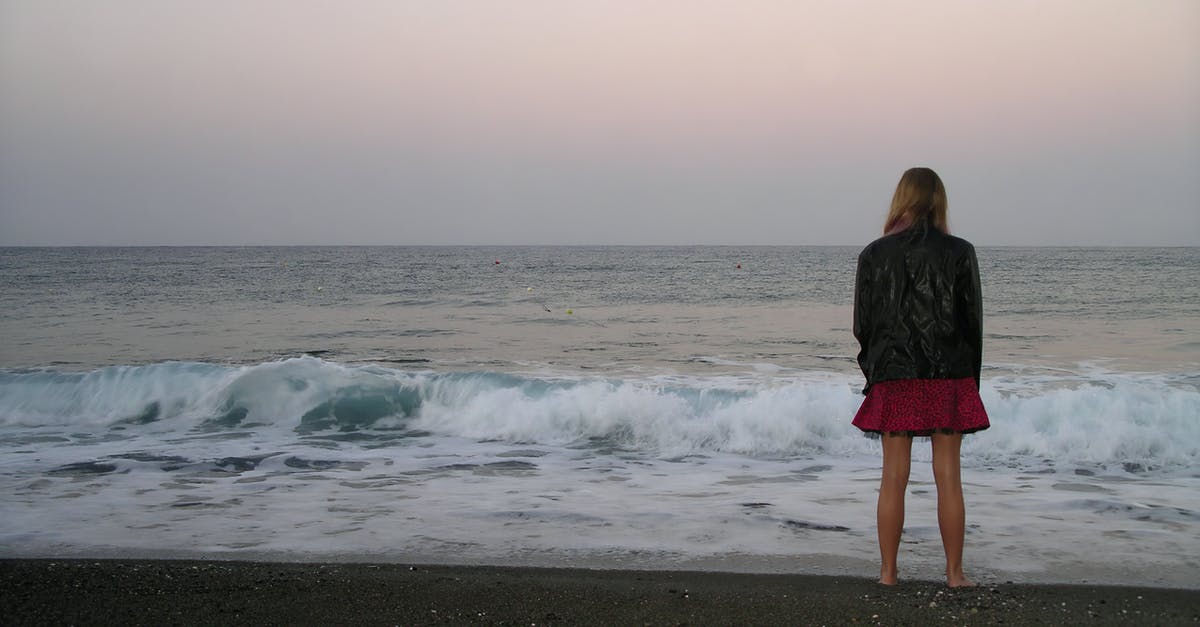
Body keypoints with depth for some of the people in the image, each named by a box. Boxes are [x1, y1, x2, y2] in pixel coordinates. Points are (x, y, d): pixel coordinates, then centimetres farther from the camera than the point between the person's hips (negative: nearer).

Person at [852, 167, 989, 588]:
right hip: (948, 378, 0)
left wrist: (873, 371, 14)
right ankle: (954, 573, 11)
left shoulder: (874, 254, -2)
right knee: (948, 477, 5)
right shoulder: (959, 252, -3)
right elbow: (973, 320, 0)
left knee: (894, 477, 5)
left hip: (894, 378, 0)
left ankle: (888, 572, 10)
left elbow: (863, 324, 2)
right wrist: (970, 378, 11)